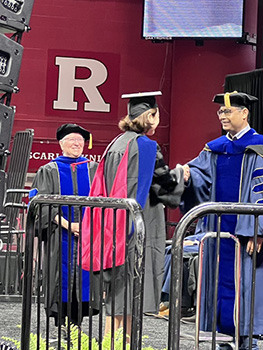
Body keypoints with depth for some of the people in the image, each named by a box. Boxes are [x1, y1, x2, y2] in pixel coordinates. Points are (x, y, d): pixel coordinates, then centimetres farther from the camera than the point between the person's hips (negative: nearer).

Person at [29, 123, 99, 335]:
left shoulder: (93, 170, 12)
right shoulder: (49, 171, 7)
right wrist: (65, 223, -16)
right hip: (60, 237, -1)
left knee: (84, 277, 0)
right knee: (61, 279, -2)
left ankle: (76, 325, 8)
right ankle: (61, 330, 5)